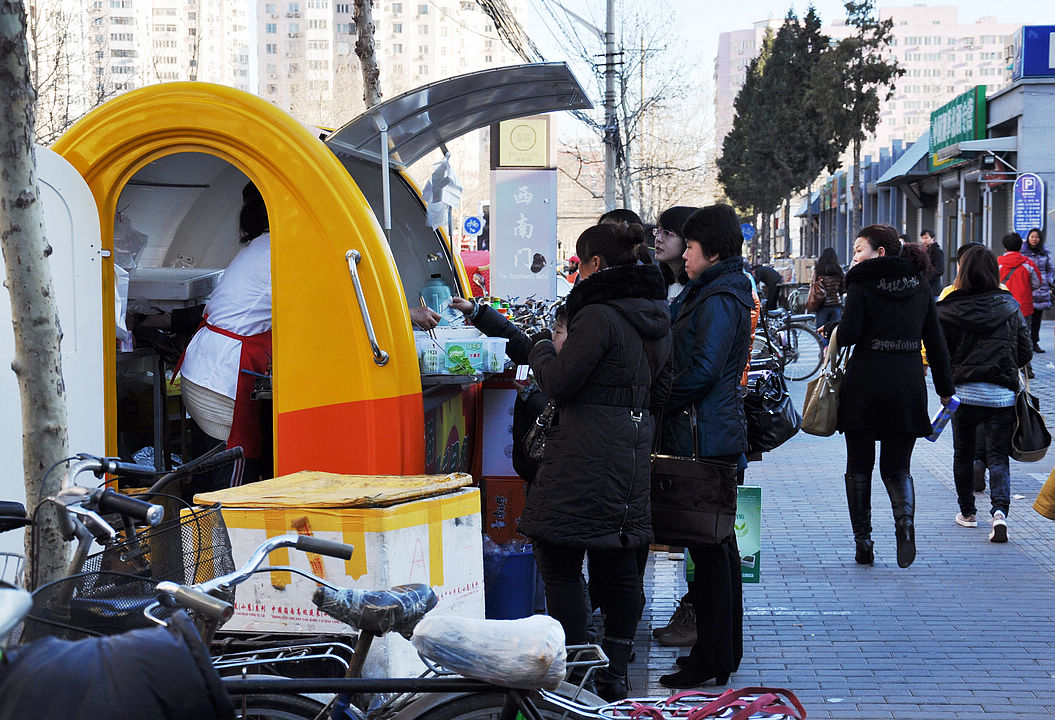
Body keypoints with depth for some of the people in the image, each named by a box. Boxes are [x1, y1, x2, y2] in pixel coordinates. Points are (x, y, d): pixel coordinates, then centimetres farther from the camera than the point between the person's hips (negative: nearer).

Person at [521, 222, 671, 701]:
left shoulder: (598, 315, -16)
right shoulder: (656, 316, 12)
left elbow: (558, 383, -15)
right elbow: (660, 390, 20)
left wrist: (541, 351, 3)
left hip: (583, 460, -9)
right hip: (632, 456, 9)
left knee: (560, 565, -1)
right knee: (619, 567, 12)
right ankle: (614, 676, 18)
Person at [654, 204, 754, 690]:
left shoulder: (719, 299, -16)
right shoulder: (716, 292, 16)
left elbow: (702, 369, -21)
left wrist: (661, 403, -12)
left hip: (704, 437, -11)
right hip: (720, 435, 11)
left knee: (708, 546, -6)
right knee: (719, 542, 16)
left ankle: (710, 662, -1)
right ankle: (725, 650, 26)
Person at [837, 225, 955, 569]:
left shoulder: (861, 284, -5)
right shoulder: (920, 285, 8)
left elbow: (848, 334, -16)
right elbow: (935, 340, 10)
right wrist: (945, 388, 15)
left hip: (865, 383, -3)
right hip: (908, 386, 3)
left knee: (859, 466, 11)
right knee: (897, 466, 10)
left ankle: (863, 541, 6)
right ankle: (904, 518, -19)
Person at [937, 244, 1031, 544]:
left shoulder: (949, 309, -5)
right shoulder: (1009, 306, 1)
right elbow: (1025, 352, 5)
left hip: (963, 391, -1)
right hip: (1001, 393, 1)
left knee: (963, 453, 16)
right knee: (998, 456, 1)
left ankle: (967, 511, 26)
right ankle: (999, 510, -20)